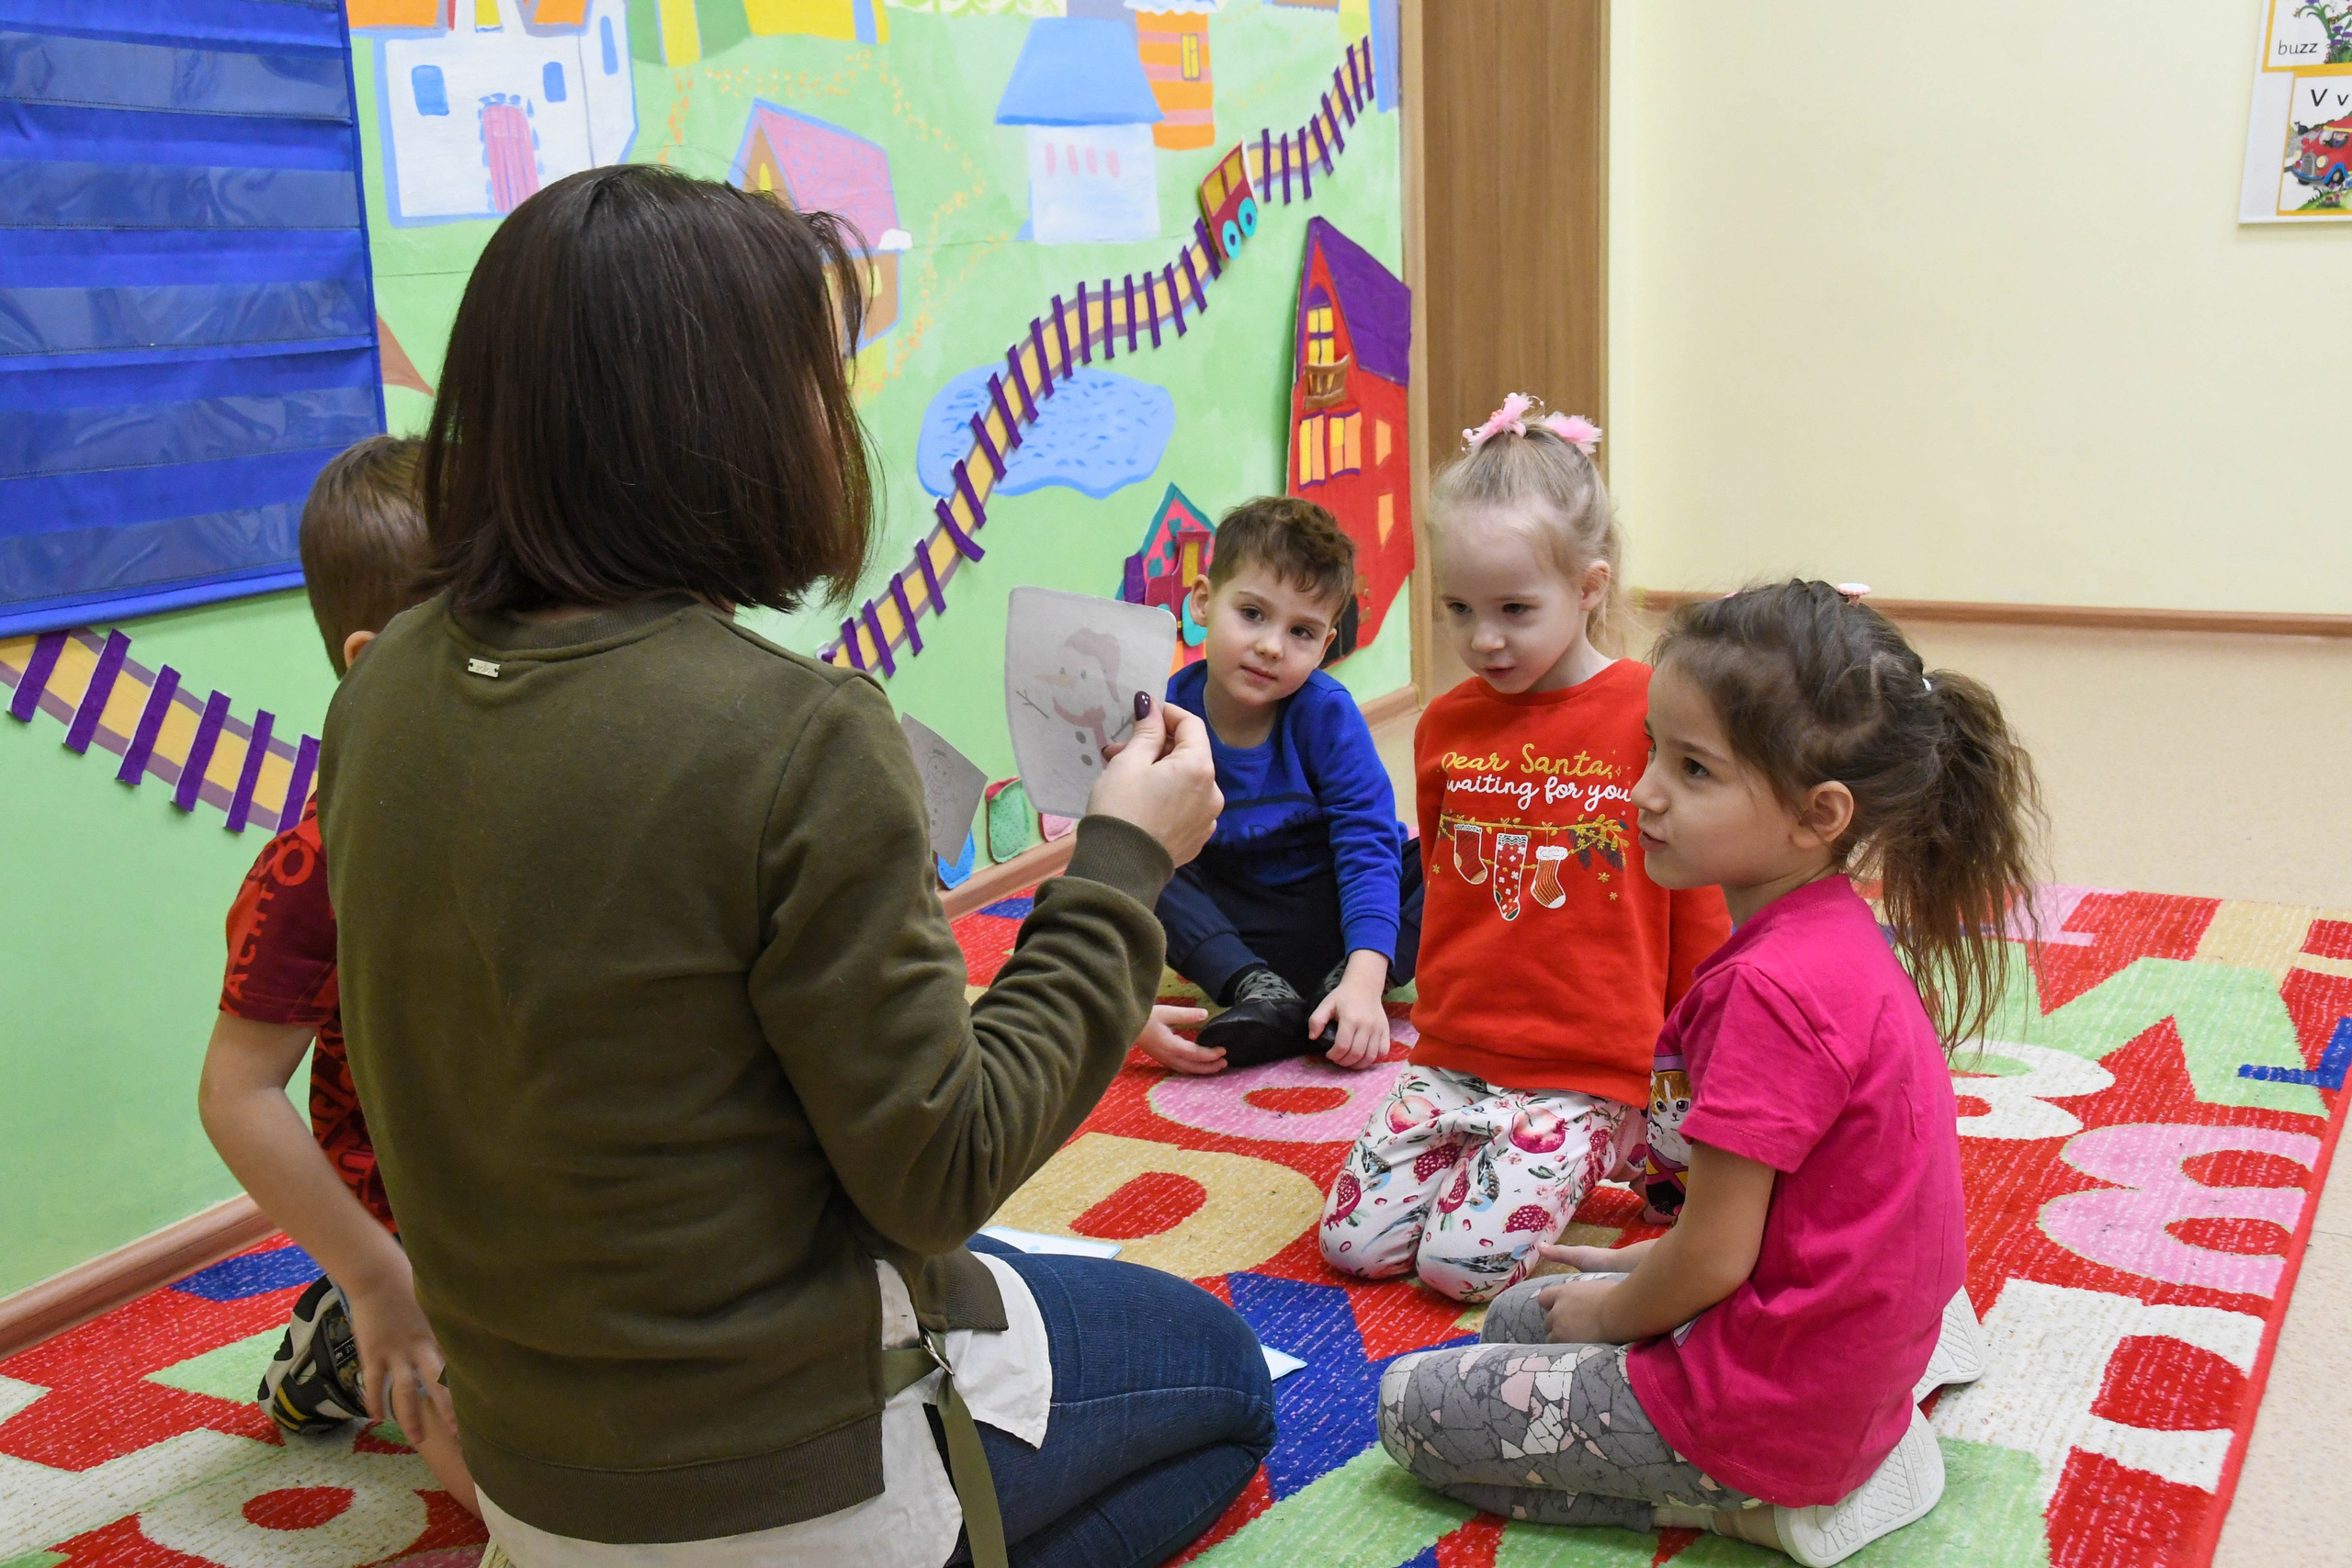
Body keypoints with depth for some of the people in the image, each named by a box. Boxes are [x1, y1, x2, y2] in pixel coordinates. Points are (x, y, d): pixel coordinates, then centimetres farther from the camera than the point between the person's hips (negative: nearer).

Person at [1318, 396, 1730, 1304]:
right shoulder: (1446, 725, 5)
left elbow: (1699, 906, -2)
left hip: (1586, 1073, -5)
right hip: (1451, 1058, 5)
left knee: (1460, 1260, -14)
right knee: (1352, 1242, -4)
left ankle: (1633, 1152, 12)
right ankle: (1491, 1152, 21)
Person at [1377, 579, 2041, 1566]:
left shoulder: (1774, 989, -29)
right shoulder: (1843, 936, 2)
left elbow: (1713, 1259, -22)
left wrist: (1606, 1315, -3)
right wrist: (1645, 1266, 13)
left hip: (1773, 1404, -10)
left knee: (1409, 1407, 1)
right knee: (1518, 1314, 25)